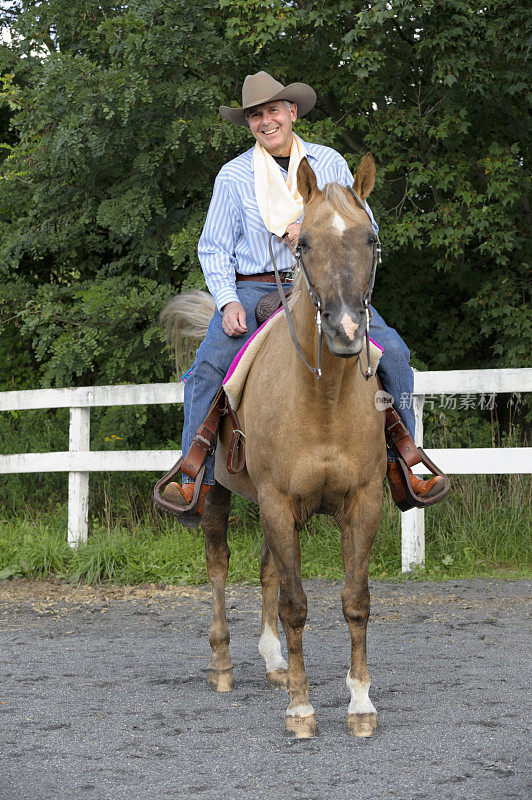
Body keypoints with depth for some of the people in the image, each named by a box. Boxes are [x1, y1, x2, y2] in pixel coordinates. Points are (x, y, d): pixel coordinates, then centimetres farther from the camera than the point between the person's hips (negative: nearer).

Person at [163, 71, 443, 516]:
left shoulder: (330, 164, 9)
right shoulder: (234, 176, 5)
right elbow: (213, 249, 6)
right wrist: (228, 303, -11)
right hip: (254, 289, -1)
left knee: (392, 352, -19)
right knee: (207, 368, -25)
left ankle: (399, 463, -8)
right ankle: (197, 481, -20)